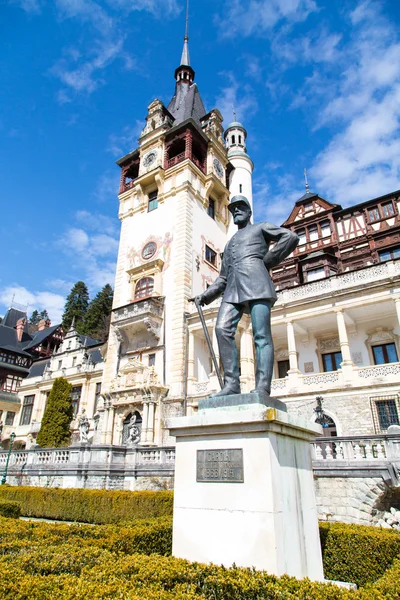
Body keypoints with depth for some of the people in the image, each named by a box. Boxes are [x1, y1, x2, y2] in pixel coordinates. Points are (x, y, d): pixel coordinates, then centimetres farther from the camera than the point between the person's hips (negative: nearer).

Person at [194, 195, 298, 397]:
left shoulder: (260, 228, 22)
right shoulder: (229, 244, 37)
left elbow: (291, 237, 5)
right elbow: (223, 277, 30)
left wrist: (267, 261, 0)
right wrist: (206, 295, 16)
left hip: (255, 282, -5)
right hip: (233, 289, 5)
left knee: (261, 335, -13)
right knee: (223, 329, -17)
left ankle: (262, 388, -19)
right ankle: (231, 384, -19)